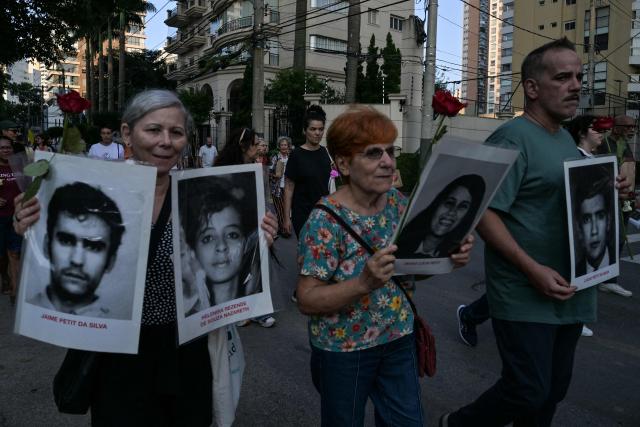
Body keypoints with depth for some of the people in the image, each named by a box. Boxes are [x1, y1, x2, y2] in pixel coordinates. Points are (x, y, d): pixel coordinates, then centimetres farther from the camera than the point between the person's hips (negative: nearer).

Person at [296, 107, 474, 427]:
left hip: (398, 339, 5)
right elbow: (306, 301, -21)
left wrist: (448, 256, -14)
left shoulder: (397, 201, -4)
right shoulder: (326, 219, -22)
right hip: (343, 348, -5)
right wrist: (365, 282, -36)